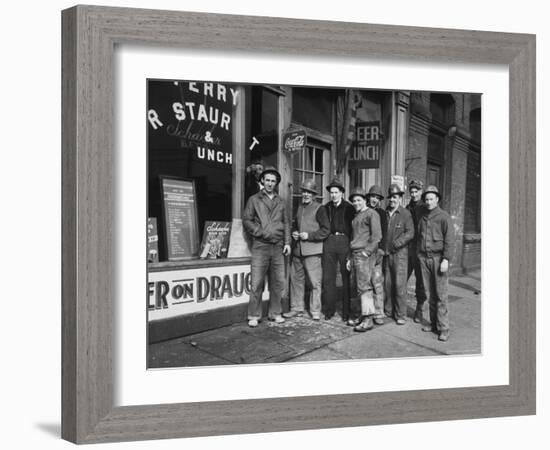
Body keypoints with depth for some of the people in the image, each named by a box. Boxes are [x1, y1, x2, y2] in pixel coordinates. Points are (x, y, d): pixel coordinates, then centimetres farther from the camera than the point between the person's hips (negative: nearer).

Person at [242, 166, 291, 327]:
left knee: (278, 282, 5)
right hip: (260, 246, -3)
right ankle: (254, 316, 2)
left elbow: (286, 223, 16)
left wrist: (287, 242, 6)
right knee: (257, 283, -5)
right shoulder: (254, 200, 6)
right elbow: (246, 220, 2)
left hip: (278, 247, 4)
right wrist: (260, 232, -10)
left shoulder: (280, 202, 16)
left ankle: (275, 313, 16)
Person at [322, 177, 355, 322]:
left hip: (344, 241, -3)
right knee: (328, 276, 2)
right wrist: (324, 237, 4)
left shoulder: (349, 208, 4)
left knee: (346, 276, 0)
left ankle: (347, 311, 7)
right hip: (329, 242, 3)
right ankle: (329, 310, 10)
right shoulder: (326, 208, 13)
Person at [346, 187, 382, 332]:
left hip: (365, 254, -8)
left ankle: (368, 319, -10)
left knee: (364, 286, -11)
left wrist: (367, 251, -16)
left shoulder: (371, 214, -4)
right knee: (360, 287, 7)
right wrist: (350, 258, 21)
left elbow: (377, 236, -12)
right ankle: (365, 315, 11)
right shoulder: (355, 216, 22)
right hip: (355, 254, 9)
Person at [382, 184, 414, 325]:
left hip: (399, 253, -4)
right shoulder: (384, 213, 11)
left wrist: (395, 244, -16)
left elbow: (410, 233, -10)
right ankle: (388, 311, 18)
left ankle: (400, 315, 3)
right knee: (387, 283, 6)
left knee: (400, 284, -4)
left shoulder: (405, 214, -2)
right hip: (386, 254, 4)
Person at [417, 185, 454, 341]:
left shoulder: (444, 217, -3)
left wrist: (446, 259, -16)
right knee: (430, 294, 7)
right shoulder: (422, 217, 13)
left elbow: (449, 240, -8)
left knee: (441, 294, -6)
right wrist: (419, 255, 11)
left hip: (438, 258, -5)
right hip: (424, 258, 5)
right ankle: (433, 323, 16)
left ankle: (443, 328, -3)